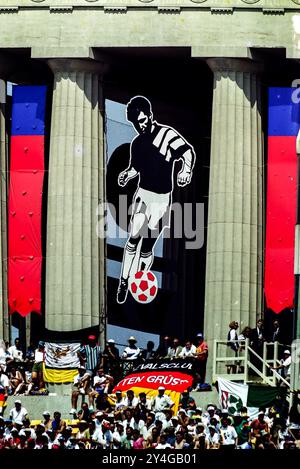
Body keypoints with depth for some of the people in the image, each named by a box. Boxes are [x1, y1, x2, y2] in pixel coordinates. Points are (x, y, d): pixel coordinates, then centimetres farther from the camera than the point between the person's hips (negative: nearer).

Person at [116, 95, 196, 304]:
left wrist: (186, 169, -35)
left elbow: (188, 151, -16)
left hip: (162, 198, -3)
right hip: (143, 194, 3)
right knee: (134, 239, -8)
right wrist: (127, 174, 0)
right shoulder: (137, 143, 8)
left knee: (147, 247, 1)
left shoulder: (167, 134, -11)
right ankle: (124, 282, 2)